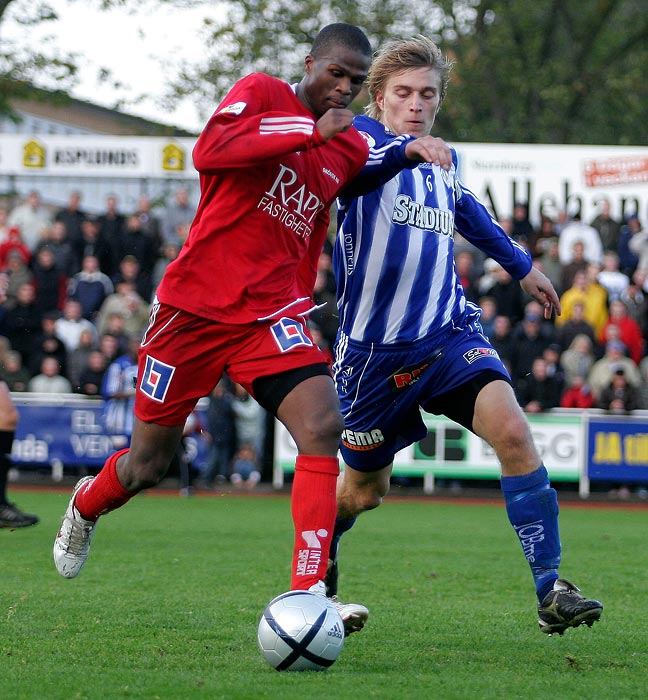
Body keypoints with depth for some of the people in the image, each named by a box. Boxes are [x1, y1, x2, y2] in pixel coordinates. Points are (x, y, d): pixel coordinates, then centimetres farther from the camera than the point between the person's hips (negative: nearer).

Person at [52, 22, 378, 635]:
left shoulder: (350, 151, 11)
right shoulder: (260, 93, -7)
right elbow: (208, 154, -26)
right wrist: (312, 131, -25)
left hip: (270, 314, 4)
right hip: (195, 302, -4)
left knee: (324, 428, -22)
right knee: (146, 466, 9)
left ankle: (307, 595, -24)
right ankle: (86, 506, 45)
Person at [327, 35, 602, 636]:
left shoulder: (444, 165, 11)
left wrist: (520, 265, 45)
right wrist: (406, 151, -51)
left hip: (449, 335, 4)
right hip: (374, 350, -3)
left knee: (513, 432, -22)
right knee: (364, 490, 11)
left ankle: (550, 591, -21)